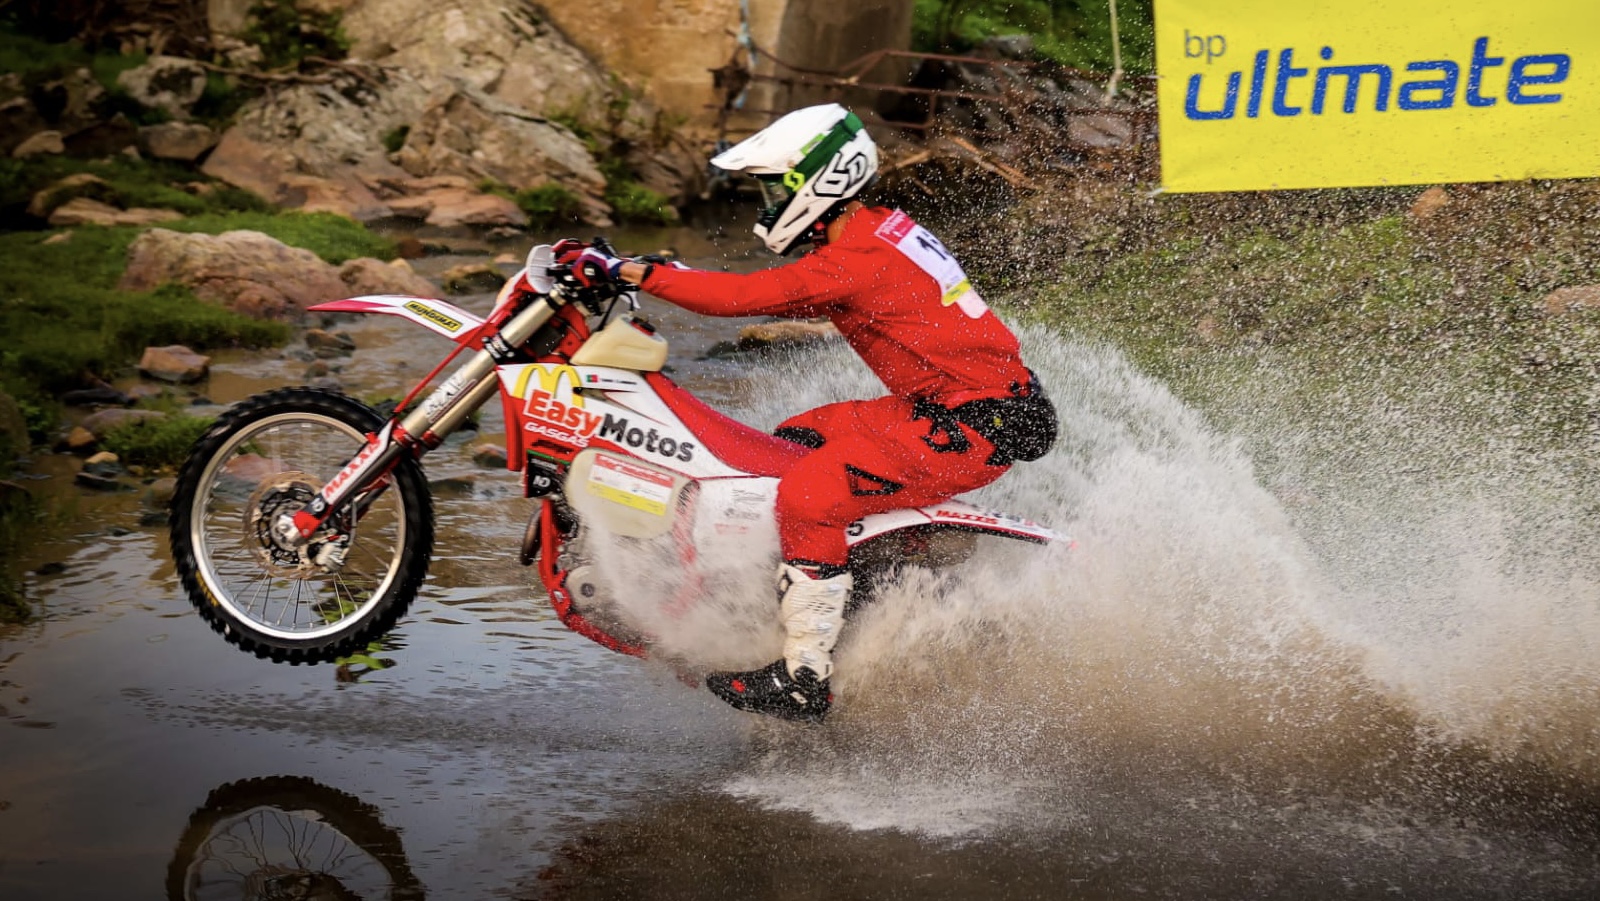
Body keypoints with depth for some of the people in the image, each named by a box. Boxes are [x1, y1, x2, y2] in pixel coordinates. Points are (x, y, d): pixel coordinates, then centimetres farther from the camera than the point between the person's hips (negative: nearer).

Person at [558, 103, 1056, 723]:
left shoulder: (860, 259, -20)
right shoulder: (878, 231, 11)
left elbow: (746, 297, -26)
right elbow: (794, 298, 21)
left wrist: (627, 271, -22)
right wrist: (674, 278, 14)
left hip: (975, 428, -11)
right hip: (943, 405, 11)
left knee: (807, 497, -18)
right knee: (796, 439, 18)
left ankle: (806, 682, -12)